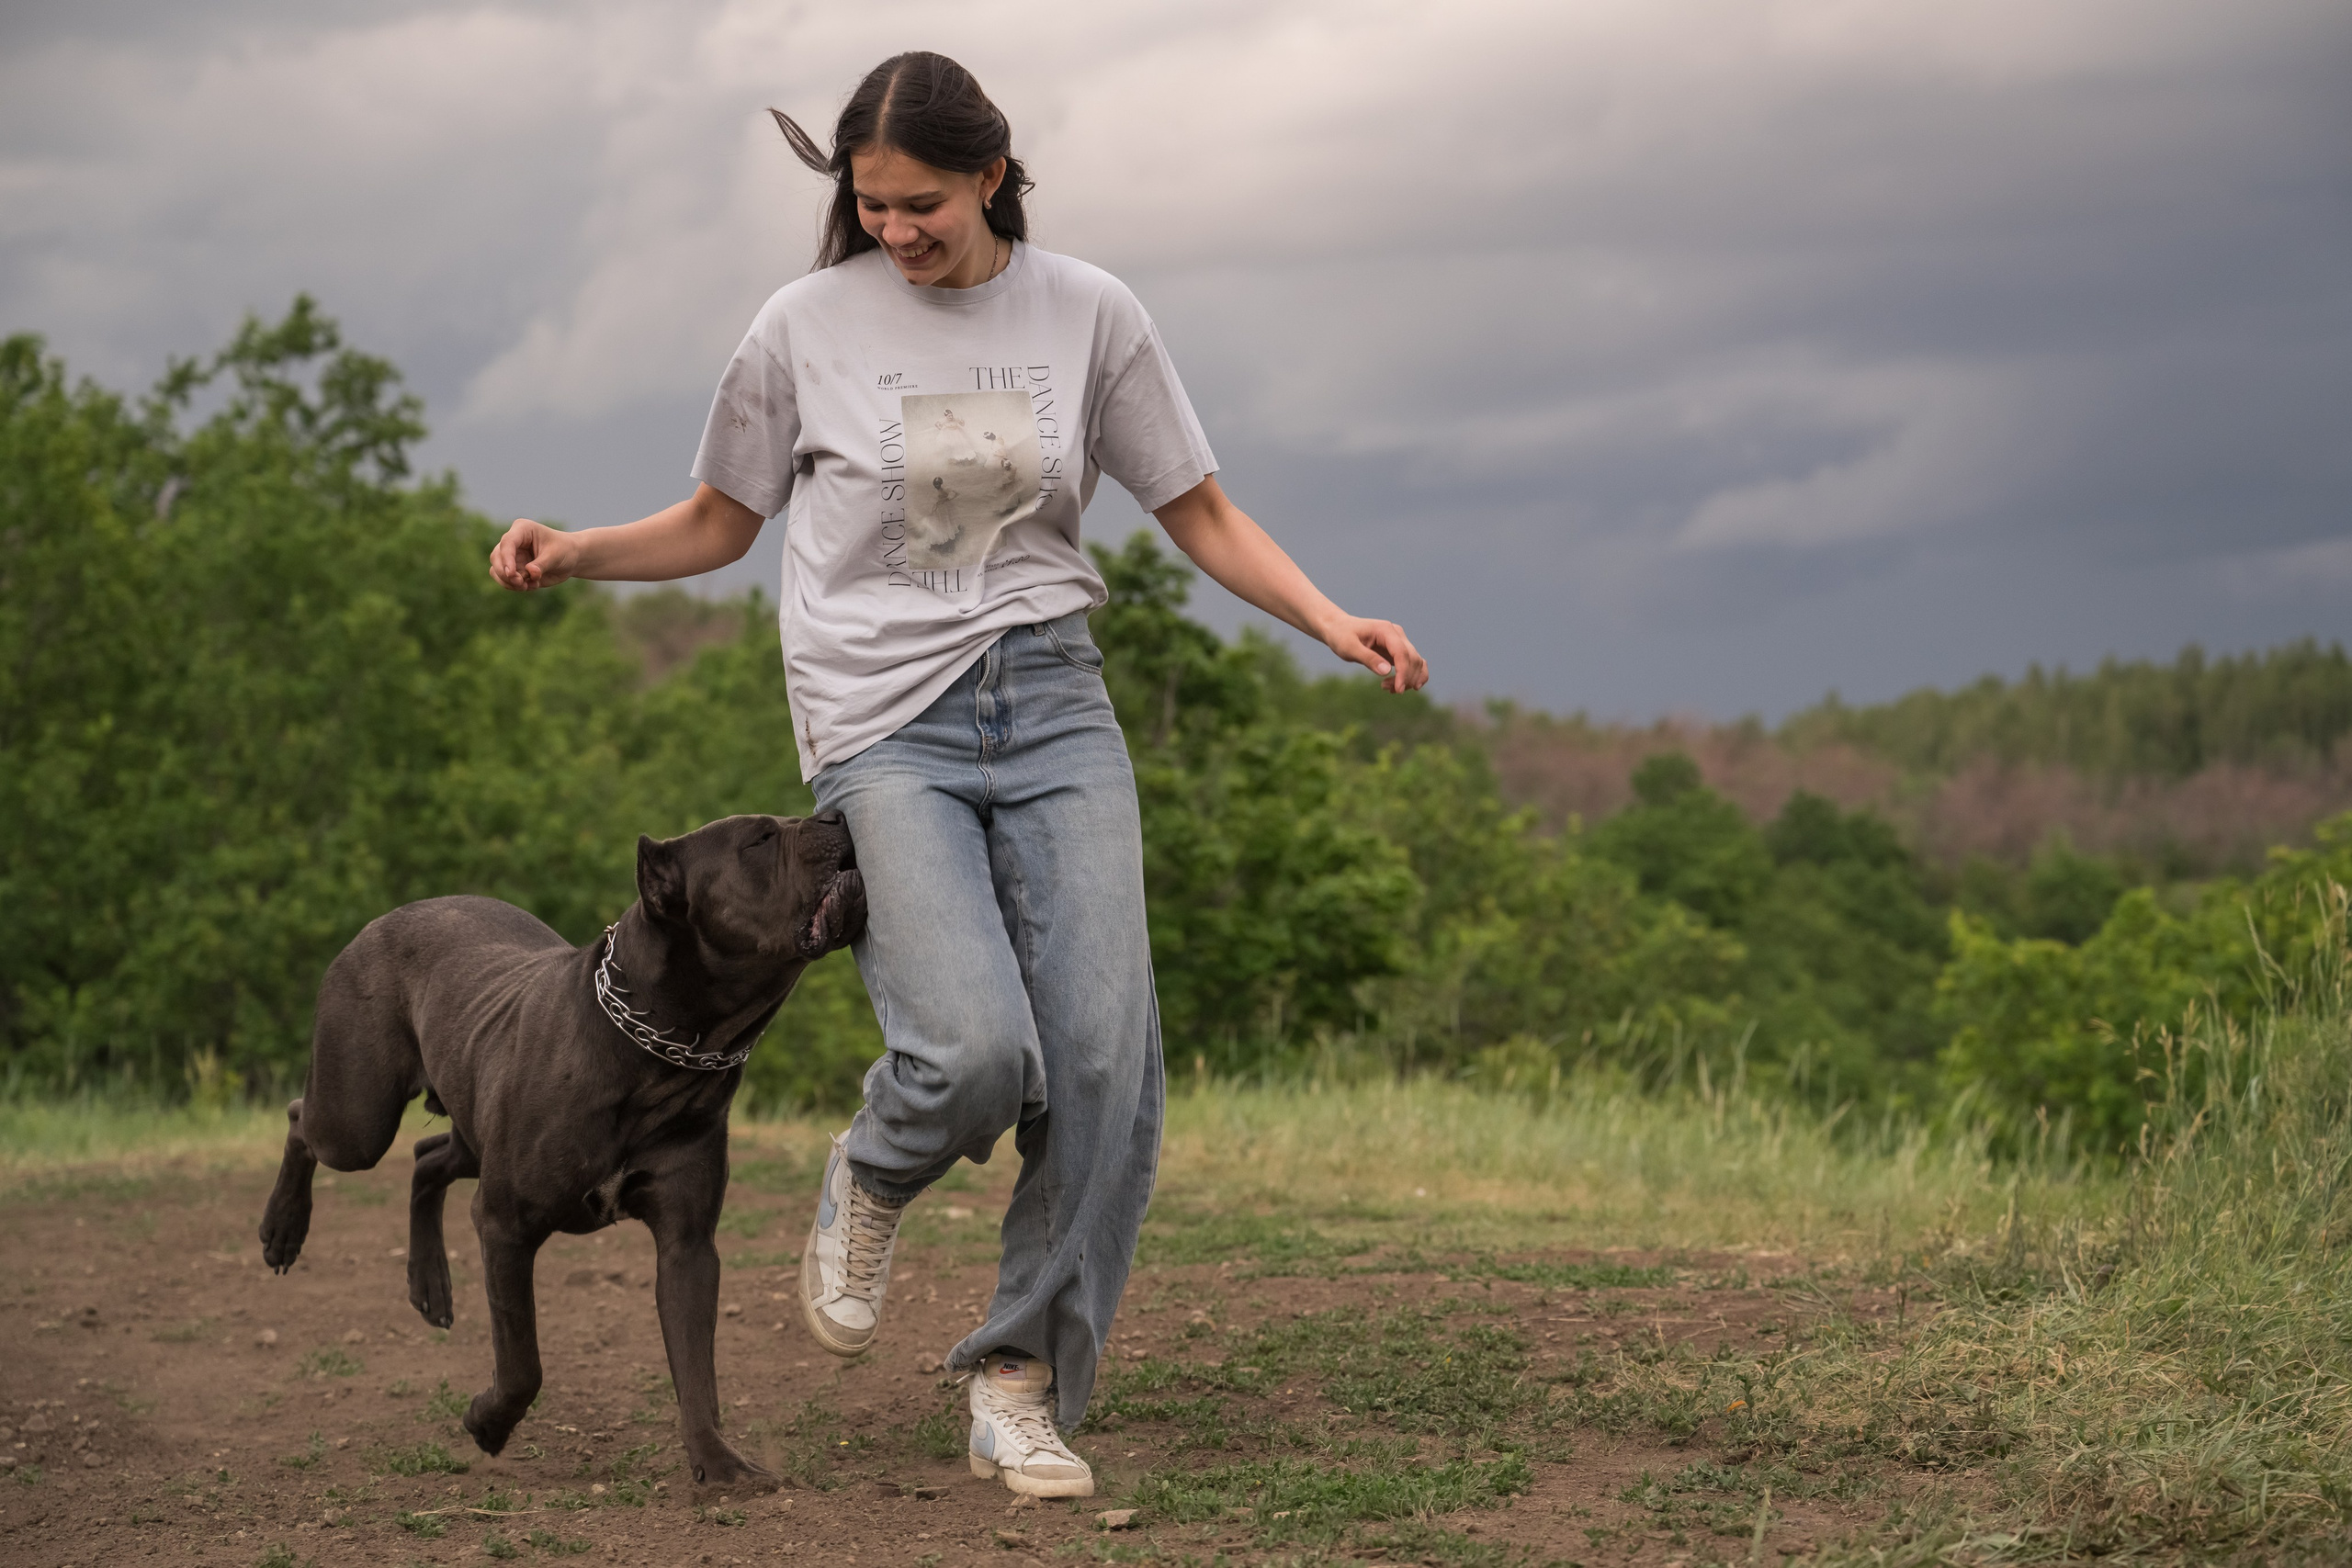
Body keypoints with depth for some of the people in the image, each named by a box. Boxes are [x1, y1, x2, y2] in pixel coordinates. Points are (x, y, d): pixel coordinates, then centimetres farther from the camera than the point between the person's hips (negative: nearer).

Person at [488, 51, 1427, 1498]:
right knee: (976, 1052, -22)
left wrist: (1332, 620, -3)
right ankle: (871, 1184, 14)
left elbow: (1200, 513, 11)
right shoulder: (805, 328, 3)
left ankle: (1022, 1383, 4)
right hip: (882, 726, -2)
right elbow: (718, 526, 14)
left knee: (1104, 1054, -11)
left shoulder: (1087, 314, 6)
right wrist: (577, 553, -3)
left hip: (1050, 703, 2)